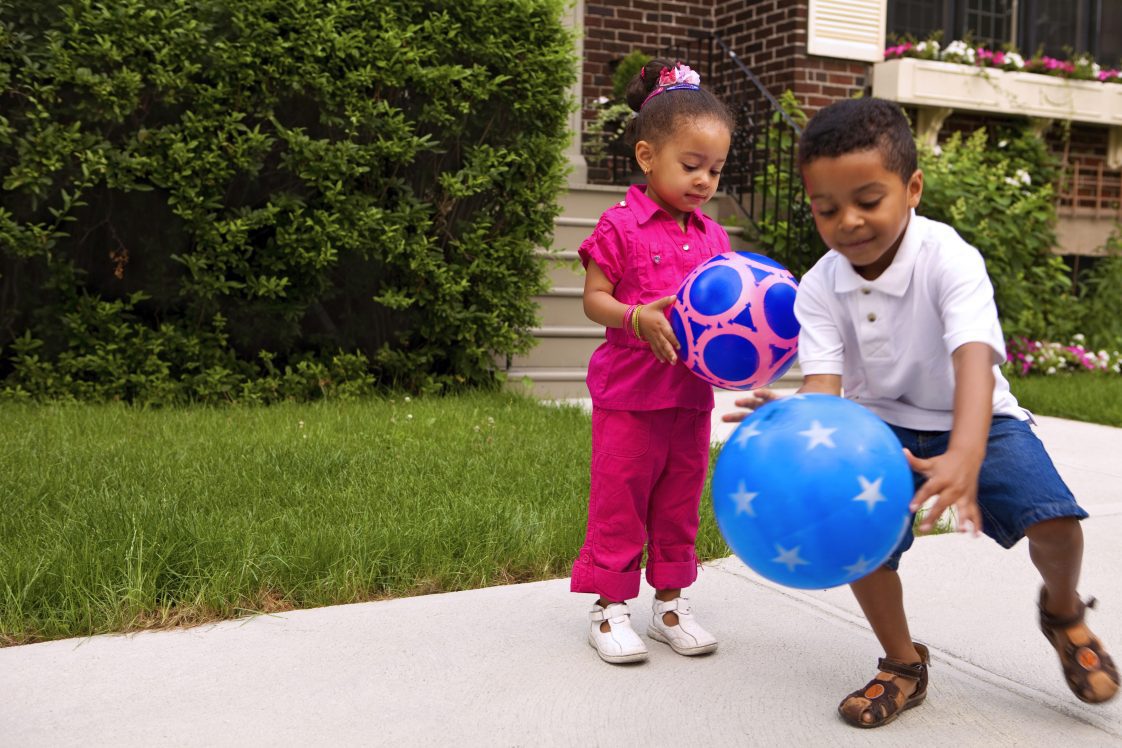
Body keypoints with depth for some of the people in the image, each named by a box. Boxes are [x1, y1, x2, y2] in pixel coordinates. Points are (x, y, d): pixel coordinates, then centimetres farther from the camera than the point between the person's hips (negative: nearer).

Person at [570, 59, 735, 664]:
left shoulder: (711, 235, 10)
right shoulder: (621, 226, -8)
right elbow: (594, 298, -9)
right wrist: (637, 317, -26)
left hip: (691, 393, 6)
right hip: (628, 393, -5)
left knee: (679, 504, 14)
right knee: (618, 503, 3)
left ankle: (670, 603, 28)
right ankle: (609, 608, 17)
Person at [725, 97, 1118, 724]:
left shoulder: (949, 260, -23)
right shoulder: (820, 289, -13)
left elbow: (974, 360, -38)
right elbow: (823, 383, -24)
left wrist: (964, 456, -57)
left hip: (971, 419, -2)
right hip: (882, 425, 3)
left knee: (1054, 520, -22)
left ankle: (1063, 610, 16)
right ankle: (904, 666, 9)